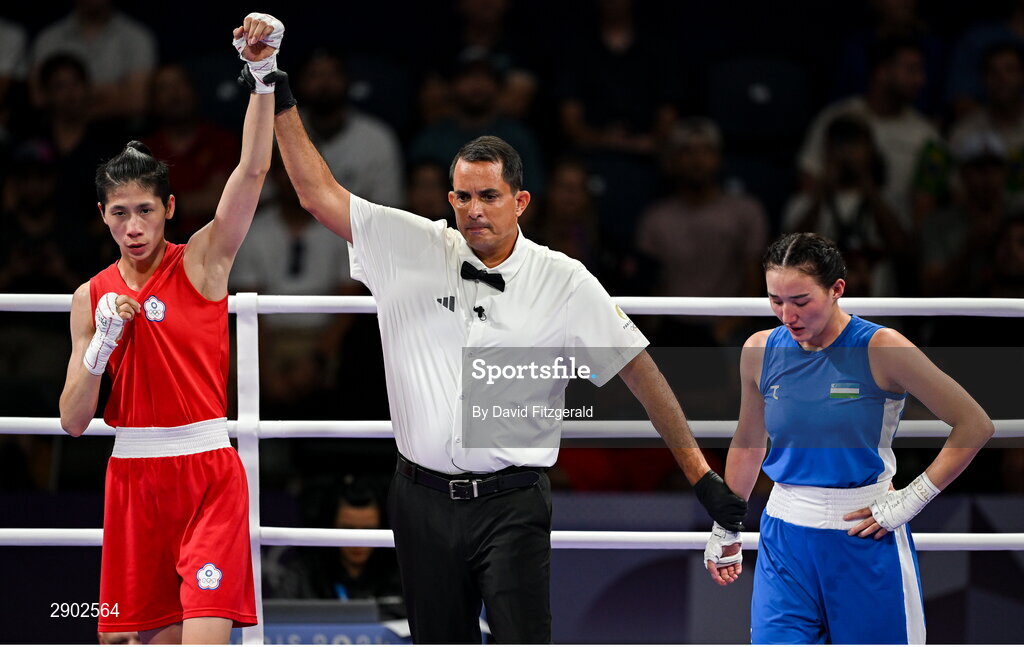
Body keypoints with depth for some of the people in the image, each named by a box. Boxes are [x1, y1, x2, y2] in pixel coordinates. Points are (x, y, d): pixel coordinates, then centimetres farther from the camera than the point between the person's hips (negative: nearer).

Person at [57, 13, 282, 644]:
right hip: (133, 475, 4)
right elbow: (73, 421, 6)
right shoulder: (91, 297, 7)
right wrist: (101, 344, -10)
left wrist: (263, 74, -25)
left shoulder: (202, 262, -1)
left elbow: (253, 170, -14)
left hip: (207, 473, -4)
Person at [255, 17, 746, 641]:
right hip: (423, 496, 3)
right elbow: (319, 192, 3)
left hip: (511, 503, -3)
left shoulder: (564, 281, -2)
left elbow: (639, 368, 1)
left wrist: (701, 473, -2)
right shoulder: (412, 250, 3)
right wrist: (280, 98, -4)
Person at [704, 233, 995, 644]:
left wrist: (909, 501, -11)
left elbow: (975, 426, -8)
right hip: (785, 540, 3)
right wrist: (725, 528, 21)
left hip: (865, 538, -3)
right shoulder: (760, 351, 1)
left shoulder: (880, 349, -11)